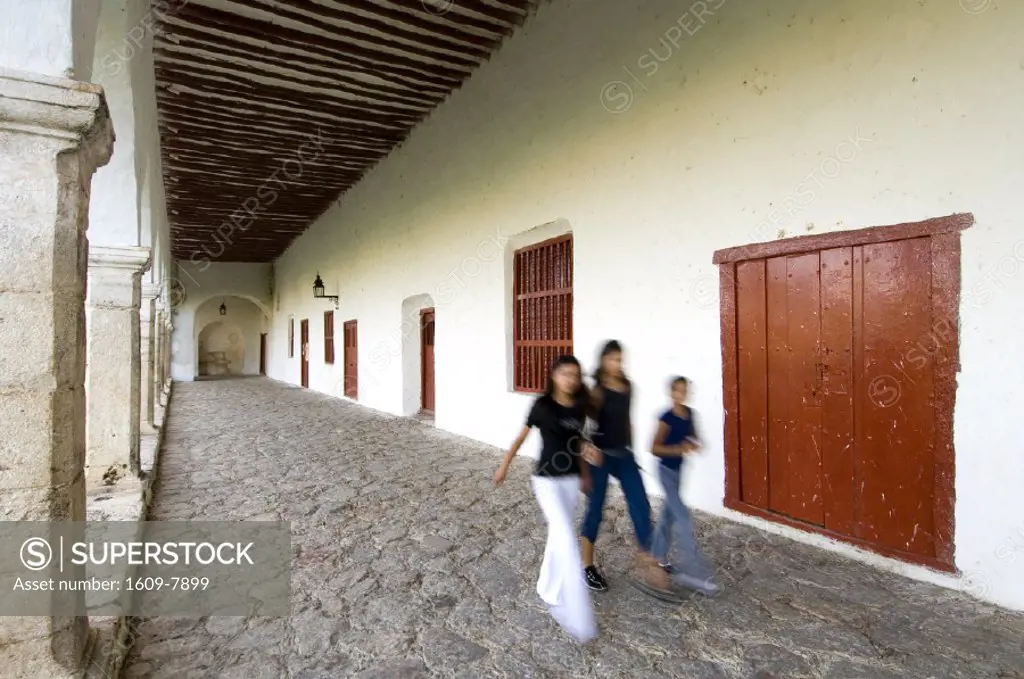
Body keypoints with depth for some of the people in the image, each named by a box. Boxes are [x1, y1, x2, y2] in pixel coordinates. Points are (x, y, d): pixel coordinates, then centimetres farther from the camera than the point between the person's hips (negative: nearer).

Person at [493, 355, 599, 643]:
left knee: (558, 537, 17)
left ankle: (548, 591, 38)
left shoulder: (579, 408, 1)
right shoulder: (542, 405, -12)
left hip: (571, 479, 5)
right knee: (568, 543, -10)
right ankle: (578, 618, -3)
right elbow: (522, 436, -2)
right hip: (547, 479, -5)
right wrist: (504, 466, 5)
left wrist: (585, 474, 17)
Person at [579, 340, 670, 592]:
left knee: (641, 505, 3)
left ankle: (646, 561, 17)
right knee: (595, 509, 6)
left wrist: (631, 450, 18)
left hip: (623, 454, 6)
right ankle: (587, 566, 23)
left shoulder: (627, 387, 5)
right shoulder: (596, 390, -14)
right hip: (600, 455, -6)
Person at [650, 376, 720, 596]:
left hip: (678, 469, 8)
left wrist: (694, 444, -6)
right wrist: (678, 449, -28)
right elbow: (654, 448, -18)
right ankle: (696, 573, -3)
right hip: (667, 470, -8)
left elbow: (692, 436, 15)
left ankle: (658, 557, 34)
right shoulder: (667, 417, -20)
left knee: (669, 512, 18)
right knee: (683, 518, -8)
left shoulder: (689, 413, 1)